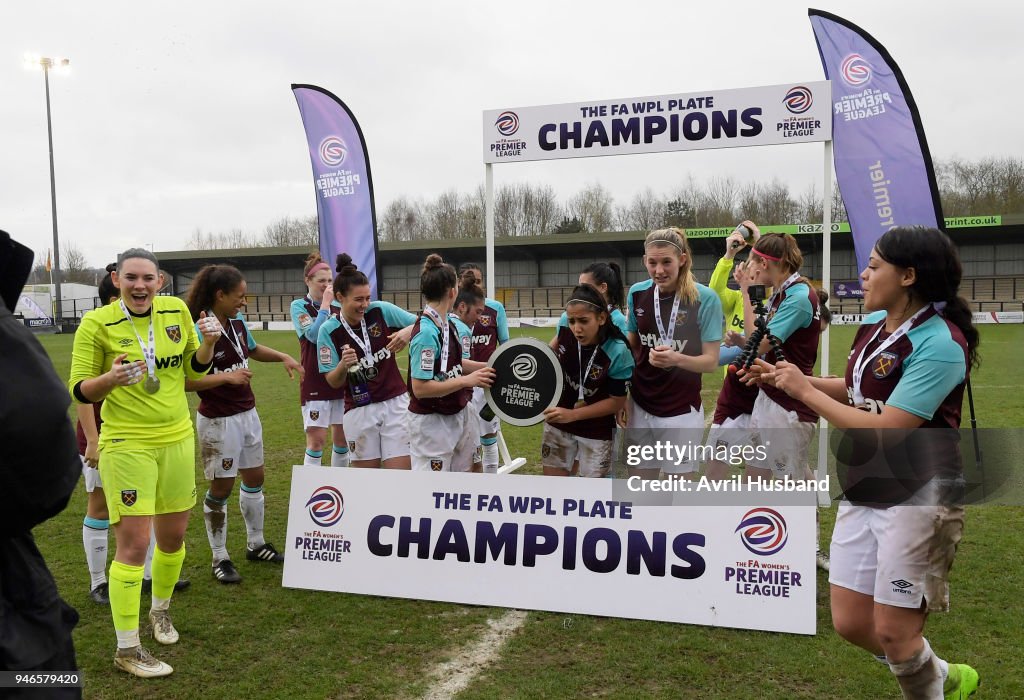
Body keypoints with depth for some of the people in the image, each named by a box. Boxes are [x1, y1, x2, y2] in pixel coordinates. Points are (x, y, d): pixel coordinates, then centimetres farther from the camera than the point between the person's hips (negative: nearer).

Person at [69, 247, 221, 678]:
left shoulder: (177, 311, 2)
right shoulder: (97, 323, -9)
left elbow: (194, 370, 11)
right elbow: (78, 390, -5)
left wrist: (208, 343, -9)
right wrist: (110, 378, -26)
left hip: (177, 439, 5)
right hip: (126, 444, -4)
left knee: (173, 536, 15)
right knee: (134, 544, -5)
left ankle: (160, 610, 41)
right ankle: (127, 649, 10)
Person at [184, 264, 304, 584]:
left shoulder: (237, 321, 1)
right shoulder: (199, 332, -21)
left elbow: (253, 349, 21)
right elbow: (185, 381, -22)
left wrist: (283, 357, 7)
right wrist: (226, 377, -26)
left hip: (247, 413, 8)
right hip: (218, 421, -8)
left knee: (255, 477, 17)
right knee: (221, 488, 4)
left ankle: (256, 544, 34)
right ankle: (220, 558, 20)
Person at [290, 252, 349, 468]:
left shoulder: (337, 305, 8)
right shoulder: (299, 306, -4)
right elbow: (313, 335, -18)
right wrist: (325, 304, -14)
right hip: (315, 382, -5)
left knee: (342, 436, 10)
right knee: (317, 440, -6)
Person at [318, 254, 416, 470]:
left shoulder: (382, 310, -7)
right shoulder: (328, 330, -7)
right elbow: (333, 382, -5)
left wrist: (409, 331, -23)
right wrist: (343, 365, -26)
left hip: (395, 403, 0)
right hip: (359, 411, 0)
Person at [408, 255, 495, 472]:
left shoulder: (446, 323, 2)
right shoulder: (427, 332, -23)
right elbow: (420, 388, -23)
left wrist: (487, 367, 8)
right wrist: (467, 380, -22)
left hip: (456, 415, 9)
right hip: (431, 422, -9)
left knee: (464, 469, 18)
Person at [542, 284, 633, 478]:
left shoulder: (617, 352, -27)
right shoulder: (565, 330, -15)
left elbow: (617, 401, -18)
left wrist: (572, 415, -24)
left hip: (596, 431, -4)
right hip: (558, 424, 4)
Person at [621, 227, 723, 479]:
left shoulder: (705, 298, -14)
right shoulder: (637, 293, -2)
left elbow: (711, 361, -12)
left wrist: (677, 359, -31)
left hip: (682, 411, -4)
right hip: (641, 407, 4)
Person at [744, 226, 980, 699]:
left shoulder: (938, 345, -21)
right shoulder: (872, 325, 4)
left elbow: (884, 432, -26)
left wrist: (805, 392, -18)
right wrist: (790, 378, 7)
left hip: (918, 498, -8)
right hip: (862, 492, 8)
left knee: (893, 631, 2)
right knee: (850, 623, 12)